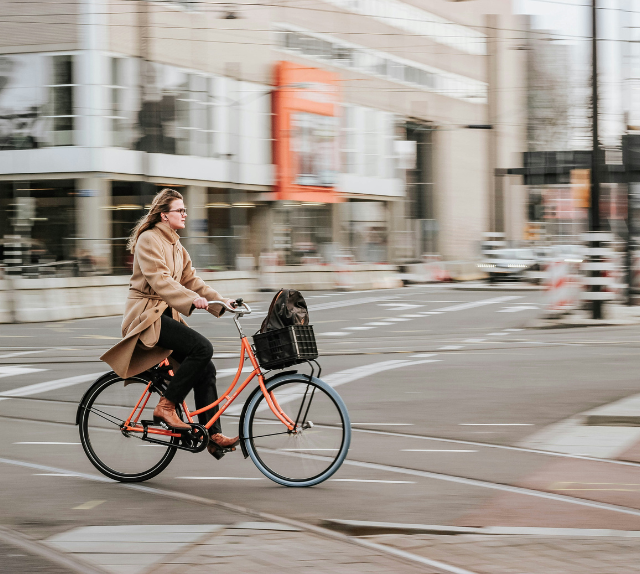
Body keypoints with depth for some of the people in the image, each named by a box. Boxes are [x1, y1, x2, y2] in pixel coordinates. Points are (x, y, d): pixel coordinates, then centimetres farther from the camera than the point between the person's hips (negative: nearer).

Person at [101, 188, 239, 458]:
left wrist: (220, 301, 3)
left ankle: (214, 436, -1)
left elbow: (190, 280, 15)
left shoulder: (175, 245, 18)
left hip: (166, 314, 9)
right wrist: (192, 300, -34)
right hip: (146, 315, -9)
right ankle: (166, 406, -17)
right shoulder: (149, 239, -11)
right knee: (202, 347, -25)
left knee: (205, 369, -2)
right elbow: (159, 280, -23)